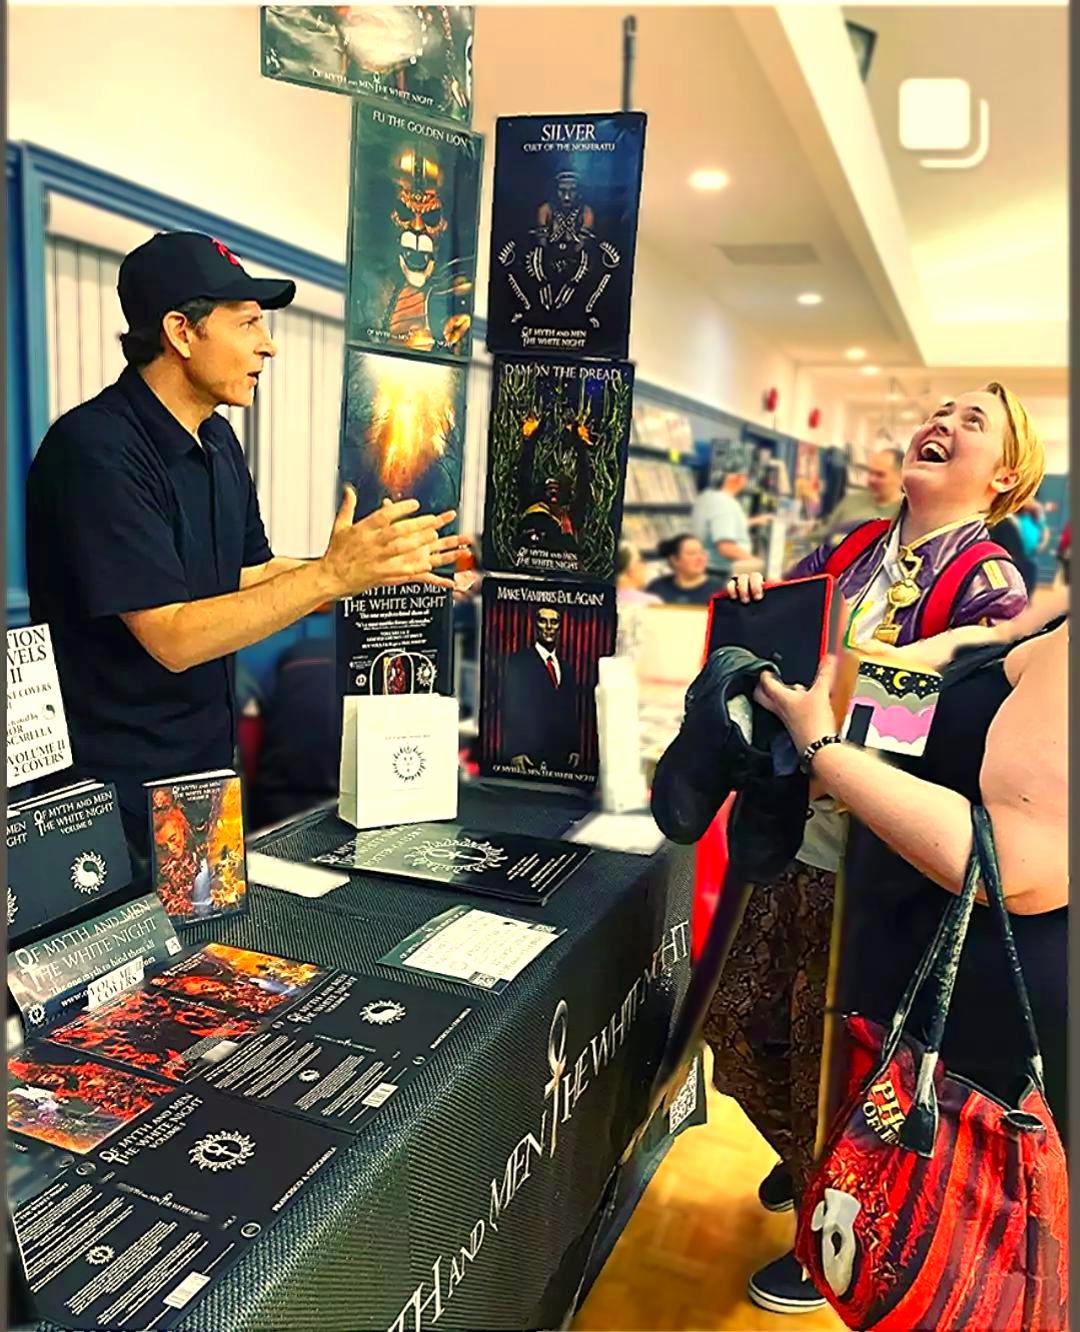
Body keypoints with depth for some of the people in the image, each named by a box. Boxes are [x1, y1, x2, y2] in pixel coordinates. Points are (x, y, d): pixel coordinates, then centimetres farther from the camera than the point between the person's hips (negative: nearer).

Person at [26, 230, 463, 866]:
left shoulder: (218, 440, 6)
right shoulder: (97, 450, -21)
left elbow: (250, 576, 10)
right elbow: (174, 638, -25)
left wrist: (389, 566, 1)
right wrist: (332, 575, -27)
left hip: (208, 764, 8)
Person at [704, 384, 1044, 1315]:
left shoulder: (990, 583, -10)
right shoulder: (851, 549, 8)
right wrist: (749, 600, -6)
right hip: (783, 826, 6)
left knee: (829, 1051, 9)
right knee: (739, 1015, 18)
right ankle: (805, 1160, 48)